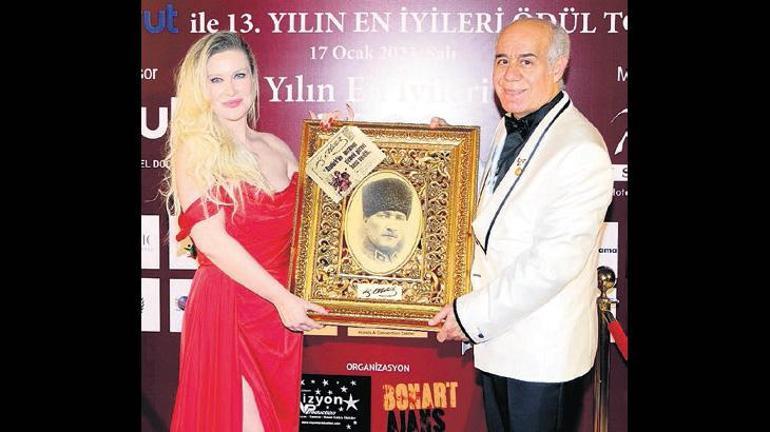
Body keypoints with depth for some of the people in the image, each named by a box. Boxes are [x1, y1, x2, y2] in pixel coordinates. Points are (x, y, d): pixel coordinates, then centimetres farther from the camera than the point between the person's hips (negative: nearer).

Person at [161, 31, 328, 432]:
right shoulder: (194, 148, -6)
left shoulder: (276, 148, 11)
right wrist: (281, 297, -16)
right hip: (227, 305, -5)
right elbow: (209, 237, -14)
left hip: (282, 308, 6)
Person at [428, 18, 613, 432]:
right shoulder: (510, 129, 7)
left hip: (542, 355, -8)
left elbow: (553, 263, -25)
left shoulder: (580, 151, -22)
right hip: (498, 340, 8)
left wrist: (472, 313, -19)